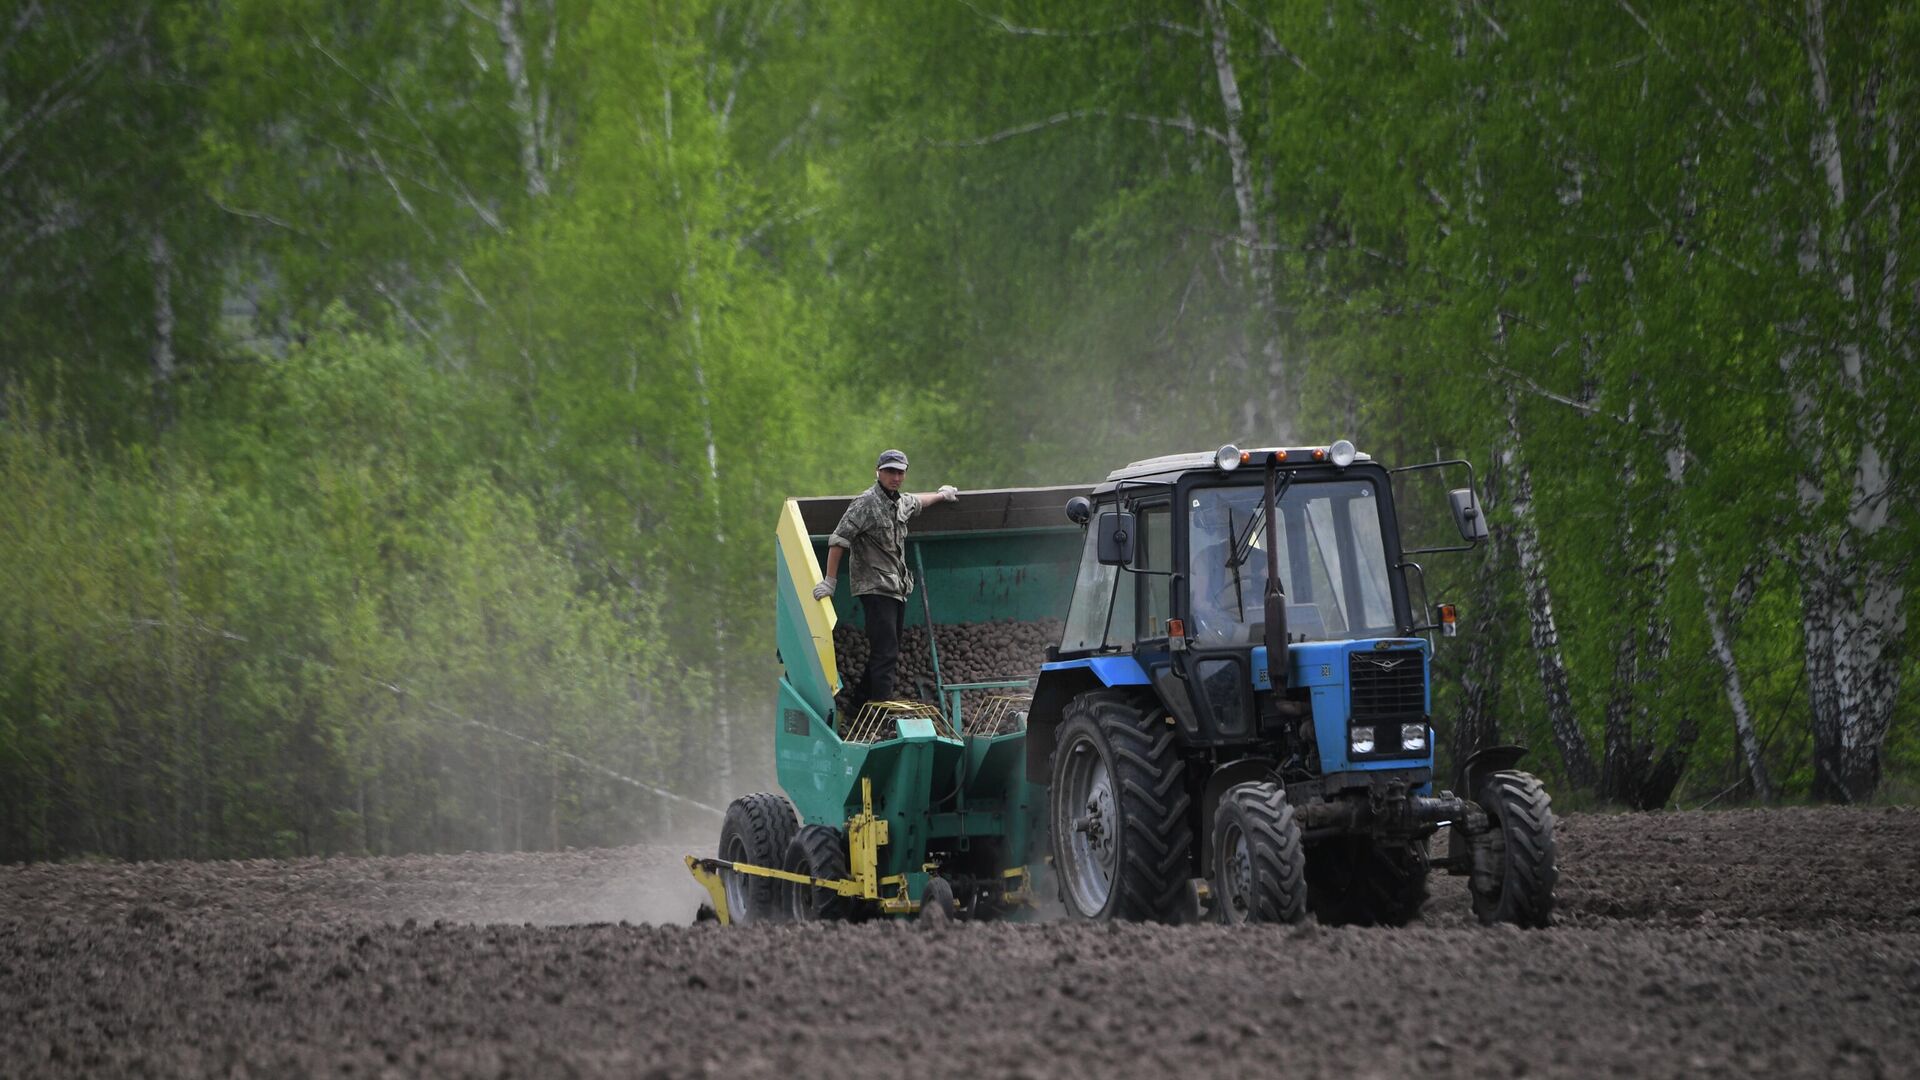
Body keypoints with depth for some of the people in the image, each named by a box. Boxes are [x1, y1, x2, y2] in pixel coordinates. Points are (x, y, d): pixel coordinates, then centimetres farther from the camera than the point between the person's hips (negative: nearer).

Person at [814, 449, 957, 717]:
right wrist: (830, 581, -19)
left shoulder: (900, 503, 16)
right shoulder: (866, 503, -11)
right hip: (875, 588, -9)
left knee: (887, 654, 11)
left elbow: (916, 503, 42)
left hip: (896, 590, 9)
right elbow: (838, 540, -15)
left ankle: (856, 704, 20)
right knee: (885, 653, -16)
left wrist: (942, 495, 59)